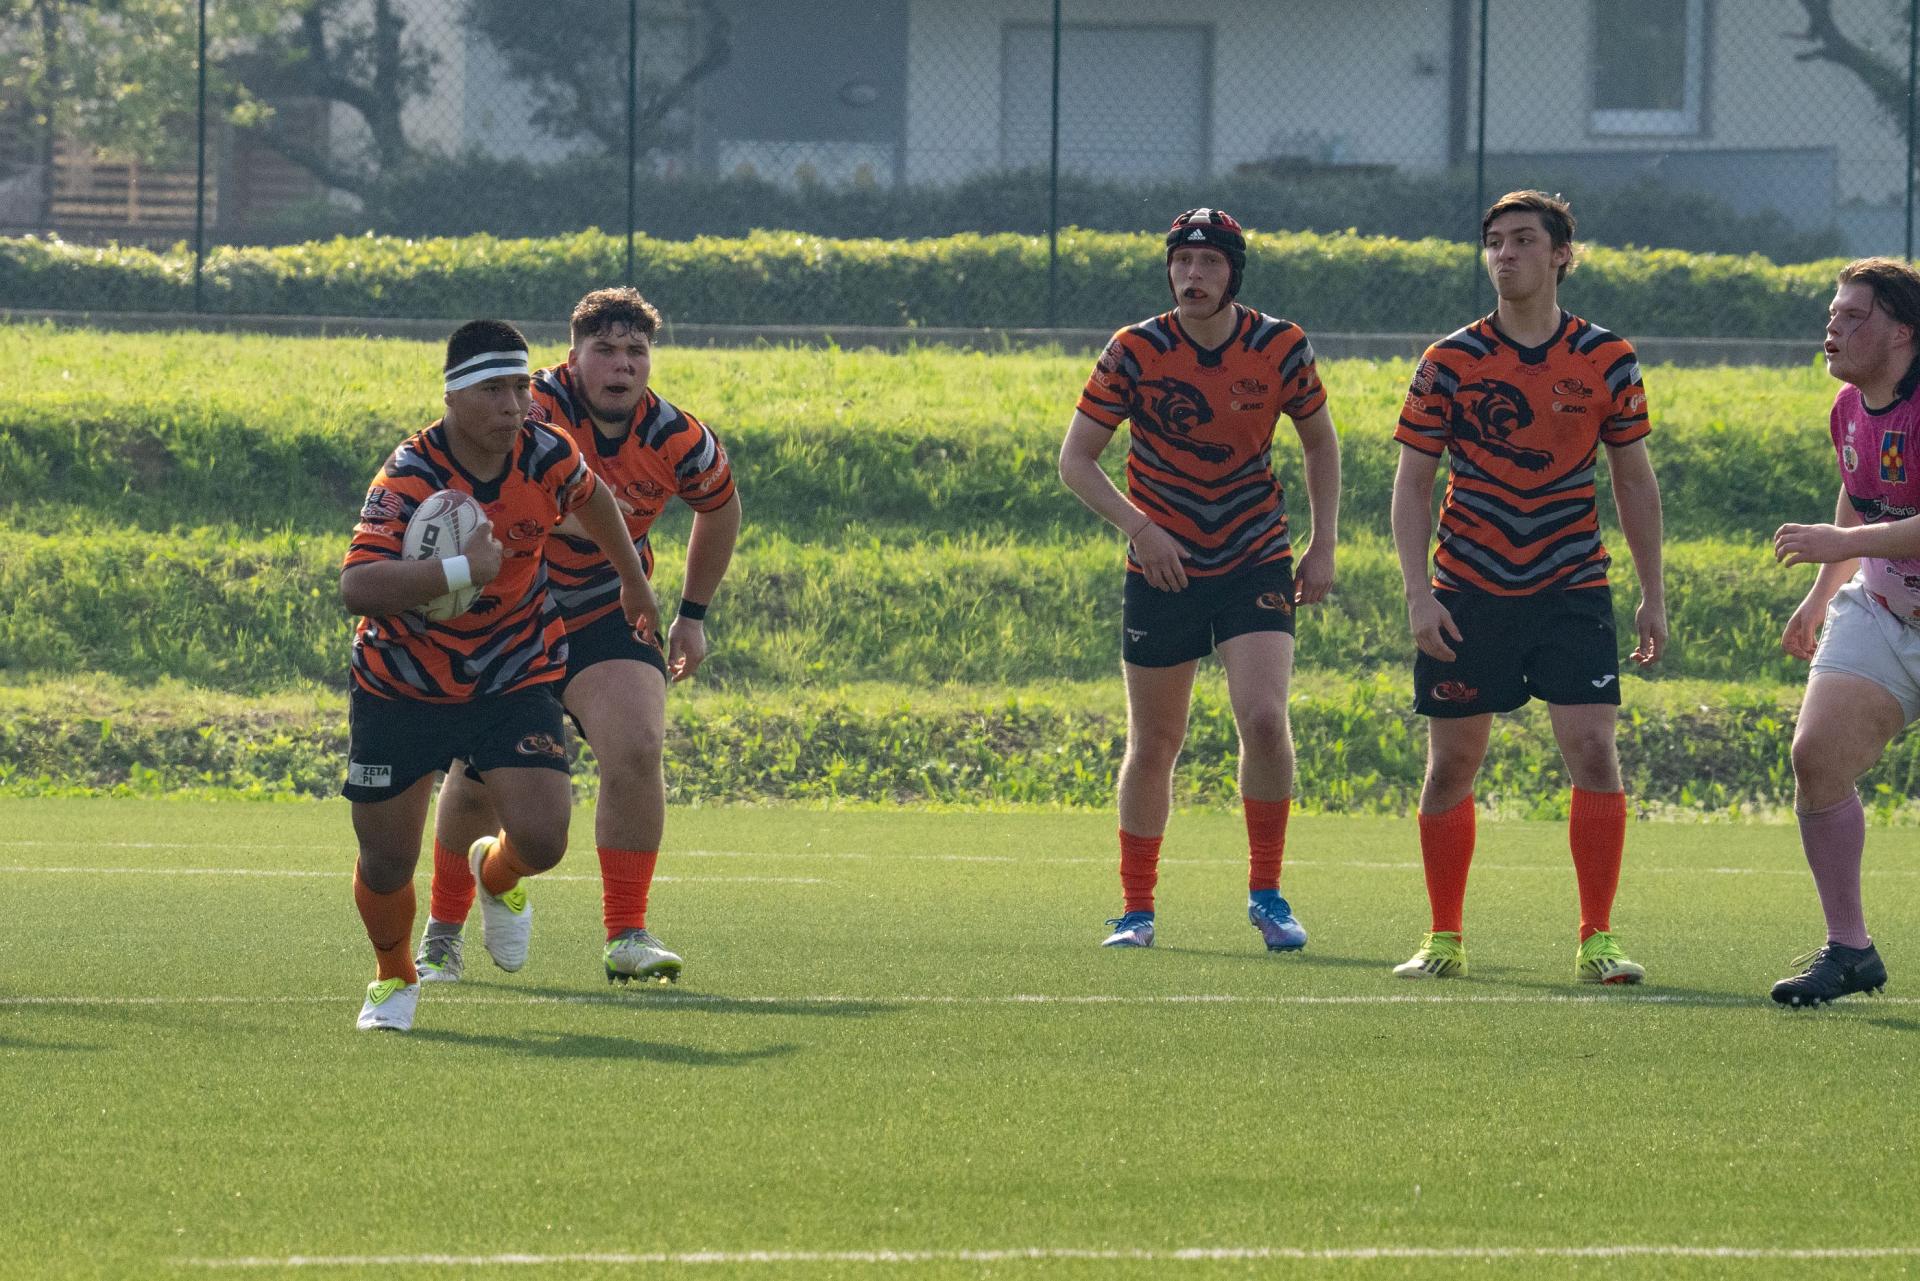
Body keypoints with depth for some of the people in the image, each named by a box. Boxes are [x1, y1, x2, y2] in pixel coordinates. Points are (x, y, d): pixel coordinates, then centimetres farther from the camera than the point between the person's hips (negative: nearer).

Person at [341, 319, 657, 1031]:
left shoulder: (548, 457, -11)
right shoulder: (409, 479, -24)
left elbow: (591, 499, 16)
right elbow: (356, 587, -37)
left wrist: (633, 579, 31)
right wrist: (463, 571, -44)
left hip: (514, 678, 3)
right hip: (402, 688, -2)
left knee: (541, 841, -15)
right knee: (387, 862, -1)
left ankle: (496, 877, 25)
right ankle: (394, 977, 33)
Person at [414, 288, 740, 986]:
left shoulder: (677, 440, -10)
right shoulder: (536, 405, -21)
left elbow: (720, 506, 12)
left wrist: (693, 614, 16)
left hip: (606, 615, 1)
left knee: (636, 750, -21)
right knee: (476, 779, 1)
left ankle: (627, 935, -13)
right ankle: (443, 930, 26)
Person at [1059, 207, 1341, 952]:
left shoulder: (1280, 347, -5)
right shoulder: (1135, 351, -9)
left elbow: (1319, 442, 11)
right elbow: (1075, 460, -5)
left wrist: (1323, 546, 3)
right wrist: (1139, 526, -20)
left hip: (1256, 564, 0)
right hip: (1162, 569, 0)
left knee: (1264, 719, -18)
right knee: (1153, 744, 6)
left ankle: (1266, 892, -3)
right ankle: (1136, 909, 20)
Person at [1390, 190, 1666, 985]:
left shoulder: (1606, 360, 1)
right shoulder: (1449, 364, -3)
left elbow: (1634, 479, 9)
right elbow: (1412, 483, 0)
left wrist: (1652, 596, 7)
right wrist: (1418, 593, -9)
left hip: (1571, 590, 0)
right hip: (1468, 592, 0)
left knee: (1593, 753, -11)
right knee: (1451, 764, 3)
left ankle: (1596, 942, -3)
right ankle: (1444, 941, 16)